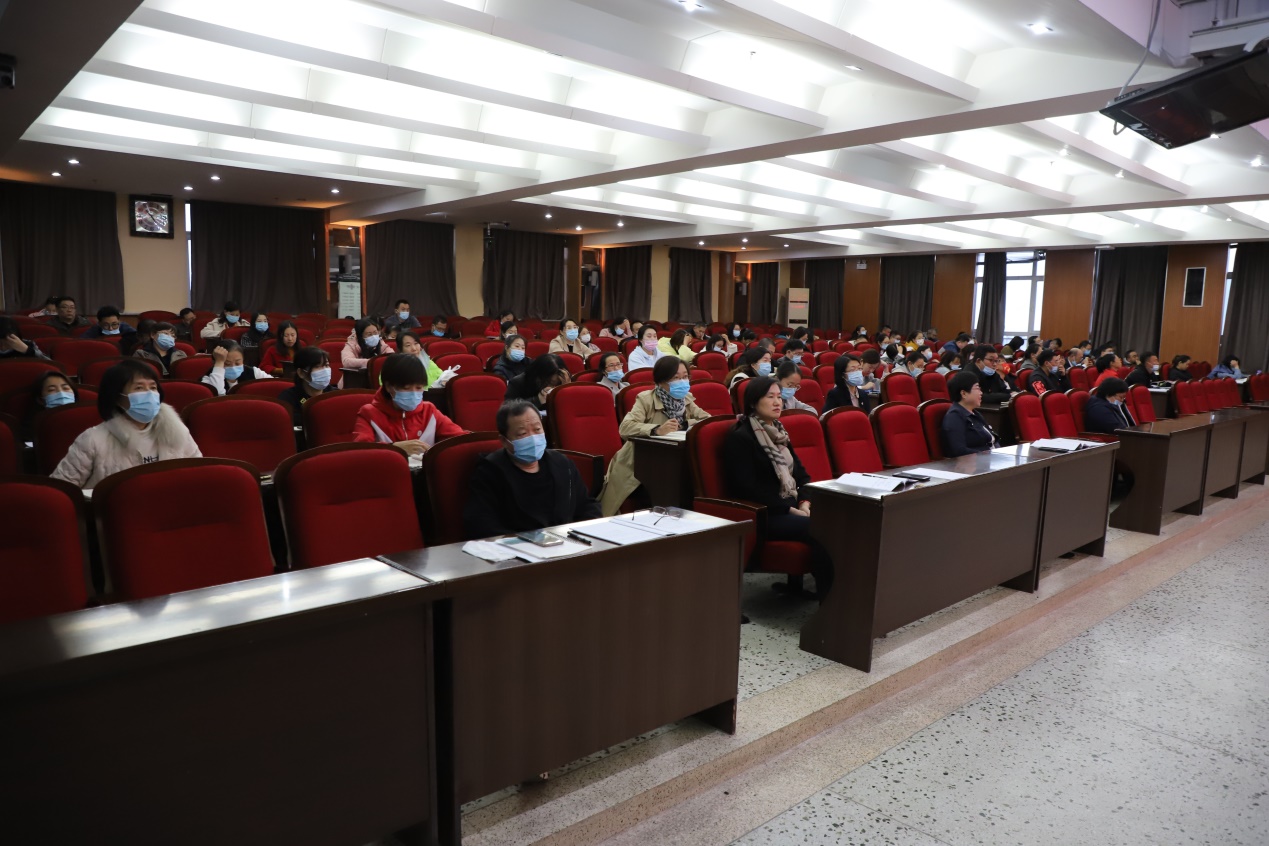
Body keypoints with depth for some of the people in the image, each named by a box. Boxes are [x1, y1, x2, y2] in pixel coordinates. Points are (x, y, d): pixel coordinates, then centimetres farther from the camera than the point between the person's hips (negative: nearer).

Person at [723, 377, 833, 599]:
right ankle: (828, 597, -20)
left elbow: (800, 472, 18)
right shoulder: (739, 438, -8)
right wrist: (789, 509, -17)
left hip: (791, 508, 8)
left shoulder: (777, 432, 18)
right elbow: (748, 488, -15)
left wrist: (804, 502, -2)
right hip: (762, 515, -8)